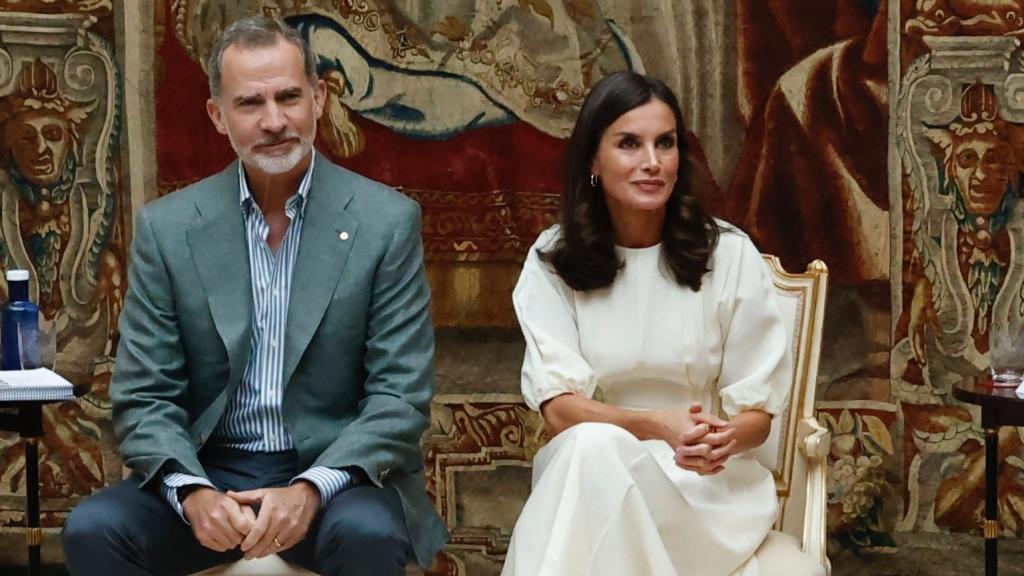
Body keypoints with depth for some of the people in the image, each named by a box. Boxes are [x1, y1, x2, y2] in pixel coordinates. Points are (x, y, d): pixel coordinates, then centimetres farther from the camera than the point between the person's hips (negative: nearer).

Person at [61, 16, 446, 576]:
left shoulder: (388, 222, -4)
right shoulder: (166, 228, 1)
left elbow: (400, 397, -6)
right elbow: (144, 398, 1)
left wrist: (312, 488, -22)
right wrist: (192, 492, -19)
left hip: (338, 471, -1)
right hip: (208, 471, 2)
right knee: (93, 529, -25)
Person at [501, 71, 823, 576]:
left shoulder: (729, 254, -2)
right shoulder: (552, 260, 1)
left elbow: (756, 412, 0)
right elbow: (558, 407, -8)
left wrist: (722, 439, -26)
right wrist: (657, 426, -28)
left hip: (706, 481, -1)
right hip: (584, 473, 1)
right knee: (593, 445, -34)